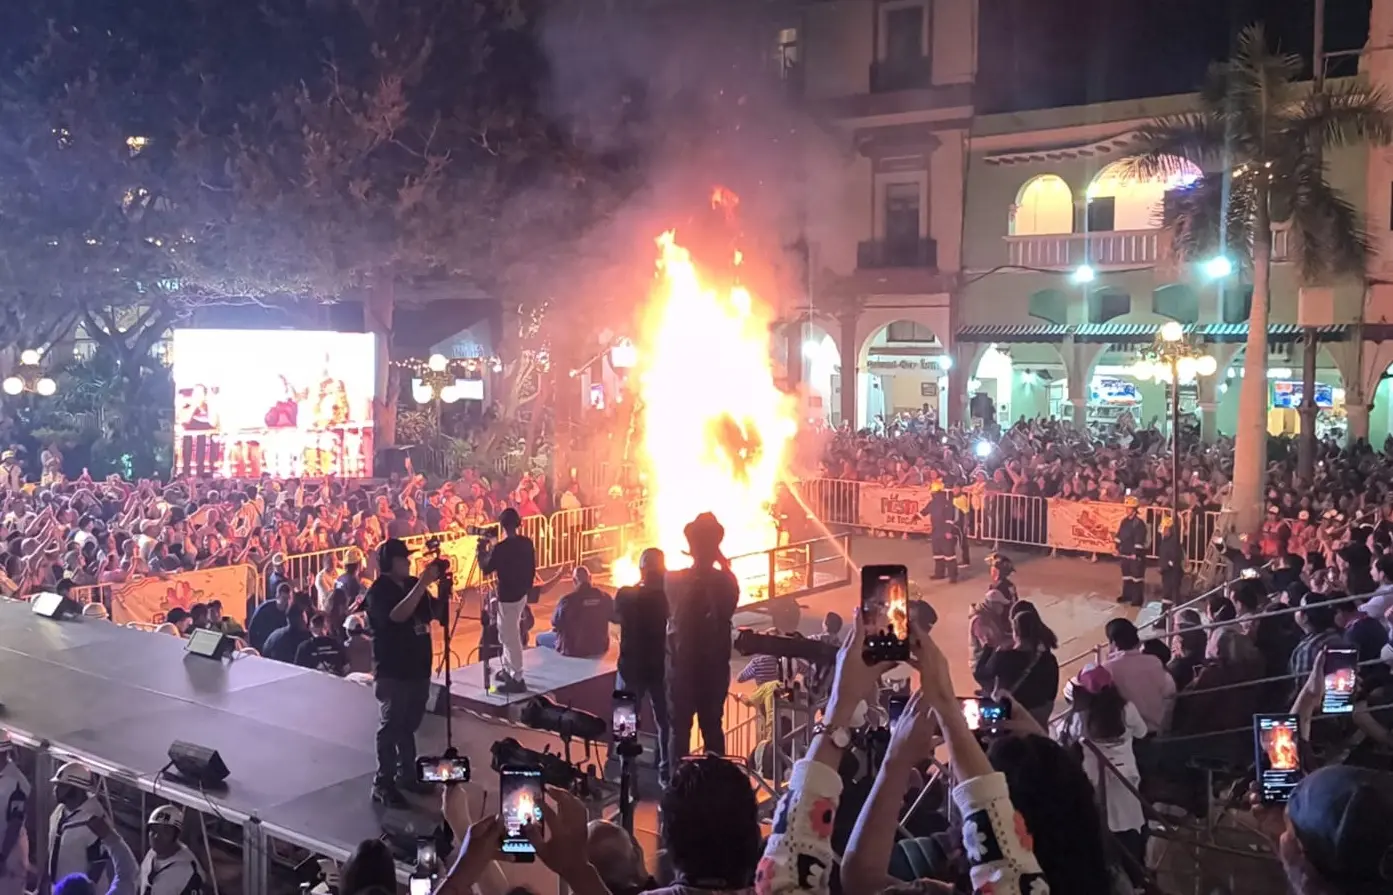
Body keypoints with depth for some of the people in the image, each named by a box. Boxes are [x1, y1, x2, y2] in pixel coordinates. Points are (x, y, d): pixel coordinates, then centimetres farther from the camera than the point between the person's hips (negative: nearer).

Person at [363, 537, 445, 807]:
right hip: (392, 672, -7)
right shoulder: (377, 592, -13)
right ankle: (383, 785, 3)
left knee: (408, 726, 17)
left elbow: (436, 613, 11)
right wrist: (423, 584, -33)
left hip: (418, 668, 7)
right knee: (390, 728, -3)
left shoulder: (413, 584, 6)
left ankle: (406, 775, 29)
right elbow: (397, 615, -31)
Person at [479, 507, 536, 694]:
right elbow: (532, 568, 10)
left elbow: (486, 569, -8)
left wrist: (483, 550, 5)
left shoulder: (501, 548, -20)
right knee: (507, 633, 22)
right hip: (522, 593, 8)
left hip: (508, 596, -8)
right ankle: (508, 670, 30)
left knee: (511, 637, -3)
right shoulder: (527, 543, 2)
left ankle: (517, 679, 0)